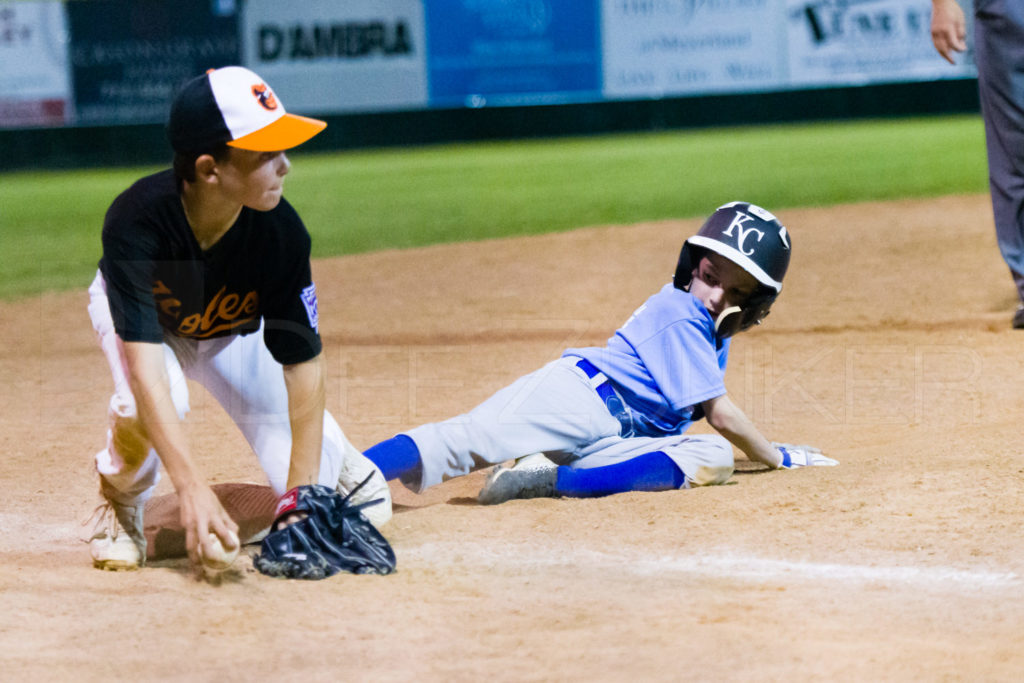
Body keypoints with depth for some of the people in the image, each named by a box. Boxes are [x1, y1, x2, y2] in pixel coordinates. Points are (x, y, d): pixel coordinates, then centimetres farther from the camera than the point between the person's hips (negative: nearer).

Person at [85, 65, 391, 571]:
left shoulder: (279, 231, -34)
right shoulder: (136, 222, -41)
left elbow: (303, 364, -26)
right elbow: (145, 368, -48)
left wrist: (300, 490, -31)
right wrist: (192, 488, -58)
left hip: (235, 330, 2)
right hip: (136, 312, -1)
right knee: (145, 406, -37)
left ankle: (338, 455, 28)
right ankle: (121, 502, -4)